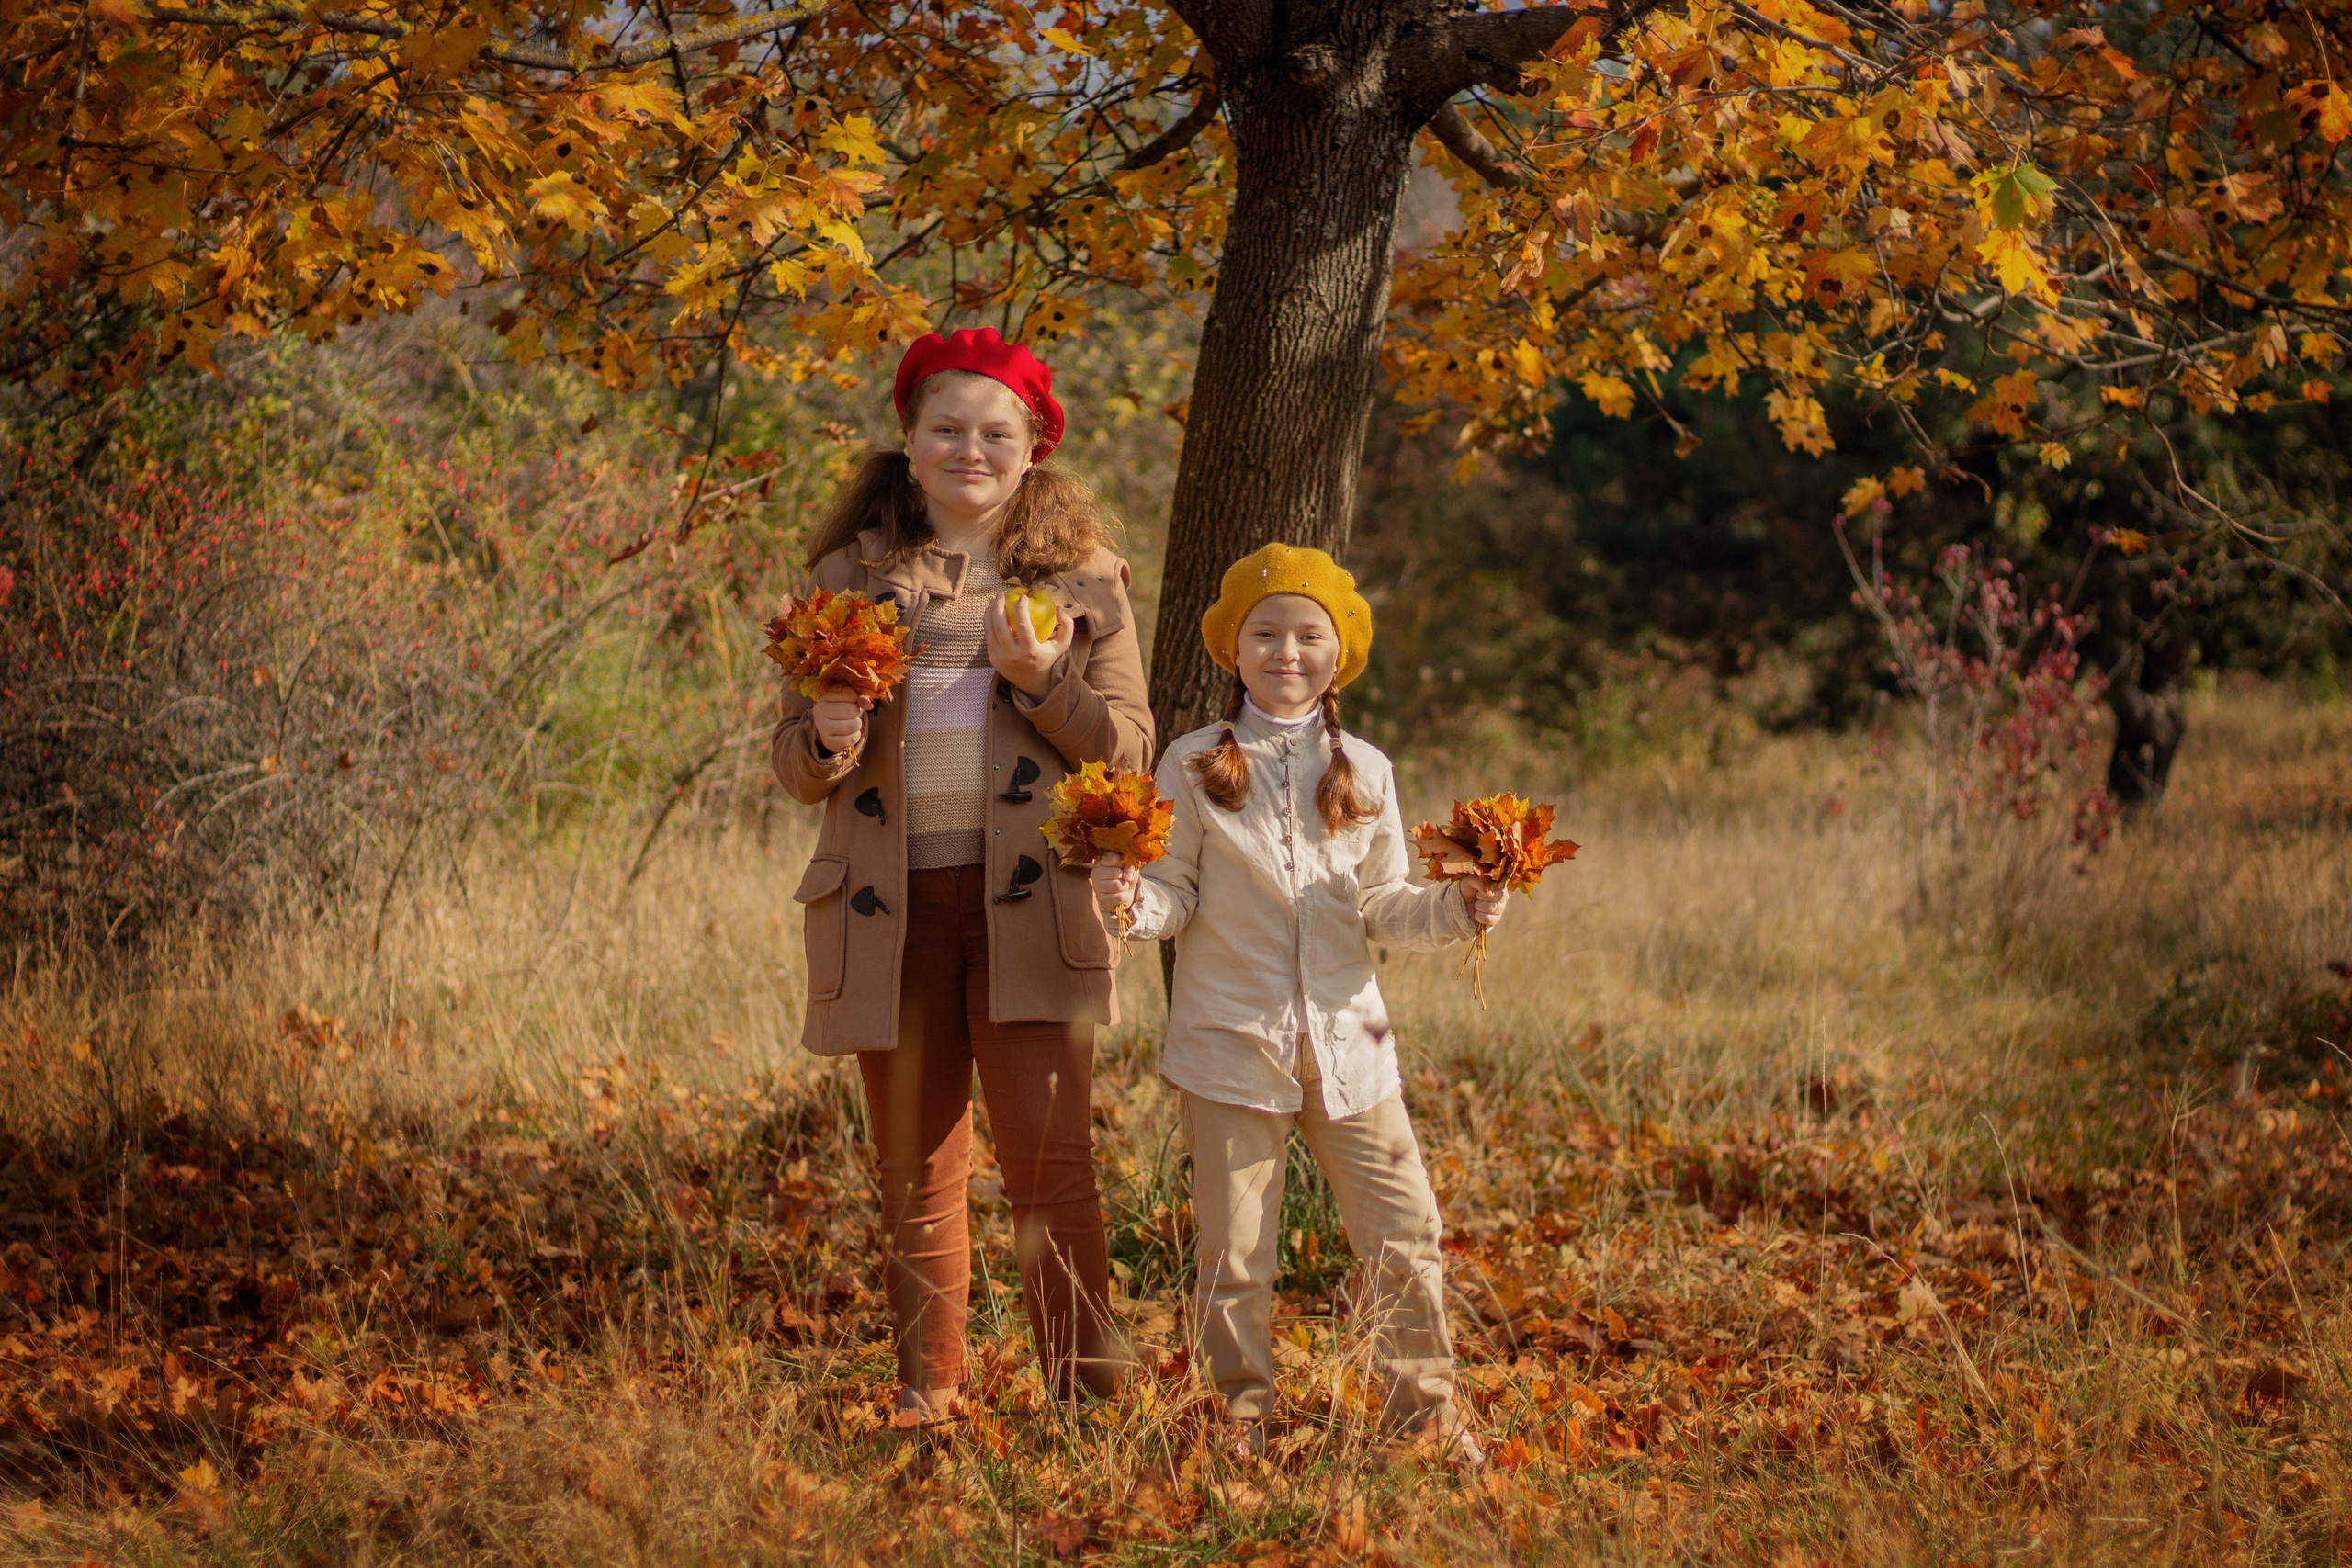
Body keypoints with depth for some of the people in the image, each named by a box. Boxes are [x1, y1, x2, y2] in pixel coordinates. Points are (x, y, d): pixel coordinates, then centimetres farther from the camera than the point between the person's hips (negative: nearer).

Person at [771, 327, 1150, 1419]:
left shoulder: (1081, 576, 9)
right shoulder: (850, 576, 11)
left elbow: (1129, 750, 6)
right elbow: (791, 758, 12)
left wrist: (1046, 682, -12)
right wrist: (826, 744, -12)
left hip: (1029, 902, -2)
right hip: (889, 903, 2)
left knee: (1049, 1157, -9)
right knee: (915, 1170, 5)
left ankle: (1088, 1396, -5)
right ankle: (927, 1391, 13)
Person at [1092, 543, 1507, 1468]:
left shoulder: (1364, 773, 8)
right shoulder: (1195, 766, 1)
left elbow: (1383, 906, 10)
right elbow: (1178, 893, -1)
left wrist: (1456, 909, -7)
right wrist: (1133, 900, -22)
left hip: (1345, 1040, 2)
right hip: (1232, 1039, -2)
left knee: (1404, 1232, 2)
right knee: (1234, 1245, 3)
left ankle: (1421, 1405, 17)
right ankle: (1242, 1409, 18)